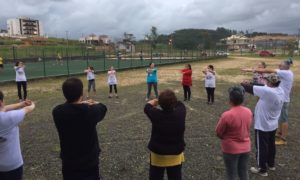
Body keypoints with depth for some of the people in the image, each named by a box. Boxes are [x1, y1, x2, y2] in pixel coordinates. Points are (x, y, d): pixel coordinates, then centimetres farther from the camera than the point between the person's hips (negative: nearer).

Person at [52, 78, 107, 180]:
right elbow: (102, 108, 2)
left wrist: (82, 104, 17)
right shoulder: (91, 111, -22)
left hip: (68, 164, 2)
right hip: (90, 164, -2)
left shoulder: (57, 112, -17)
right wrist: (94, 104, 21)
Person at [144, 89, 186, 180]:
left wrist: (154, 101, 20)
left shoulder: (156, 115, -22)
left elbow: (147, 107, 1)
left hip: (157, 154, -1)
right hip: (176, 155, 2)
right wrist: (172, 101, 22)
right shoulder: (180, 113, -18)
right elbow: (180, 104, 6)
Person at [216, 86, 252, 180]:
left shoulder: (227, 115, -26)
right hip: (246, 148, 5)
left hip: (231, 150, -5)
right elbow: (246, 128, 8)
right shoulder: (249, 112, -6)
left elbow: (218, 133, -13)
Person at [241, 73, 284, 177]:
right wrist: (248, 84, 0)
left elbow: (250, 88, -22)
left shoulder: (267, 91, -30)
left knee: (261, 147, 7)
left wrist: (243, 84, -2)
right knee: (271, 145, 24)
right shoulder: (280, 91, -3)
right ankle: (271, 164, 41)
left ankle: (262, 170, 21)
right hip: (273, 124, 8)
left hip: (262, 125, -8)